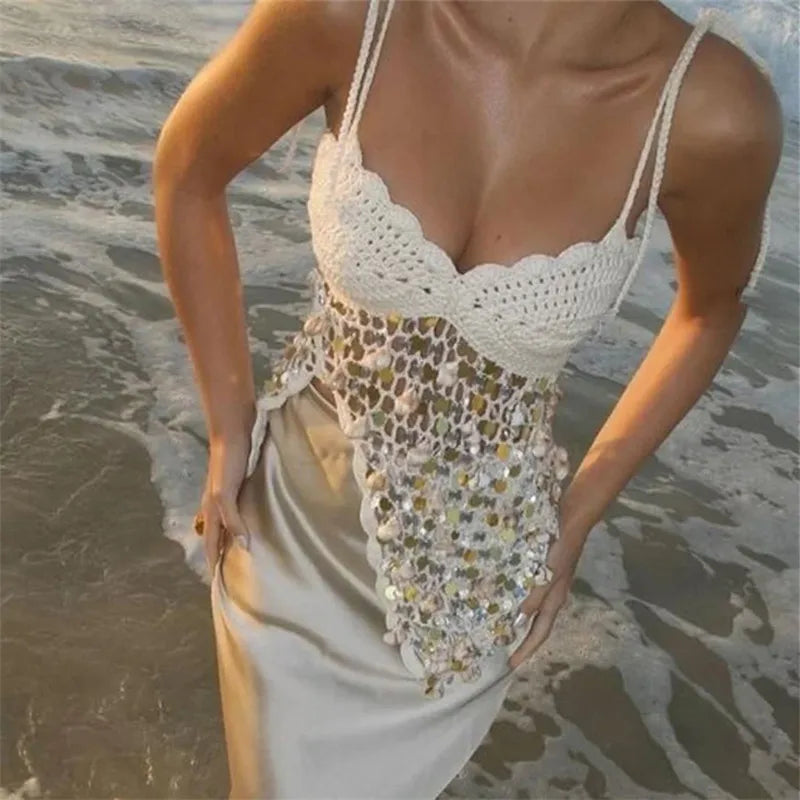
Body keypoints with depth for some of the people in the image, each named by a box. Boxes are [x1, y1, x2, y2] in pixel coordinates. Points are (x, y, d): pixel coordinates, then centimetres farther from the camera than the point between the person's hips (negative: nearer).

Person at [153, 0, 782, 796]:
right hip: (295, 508, 1)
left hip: (472, 561, 0)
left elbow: (713, 305, -1)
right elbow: (187, 171, -5)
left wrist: (576, 518, -1)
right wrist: (228, 429, -3)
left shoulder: (712, 109, -22)